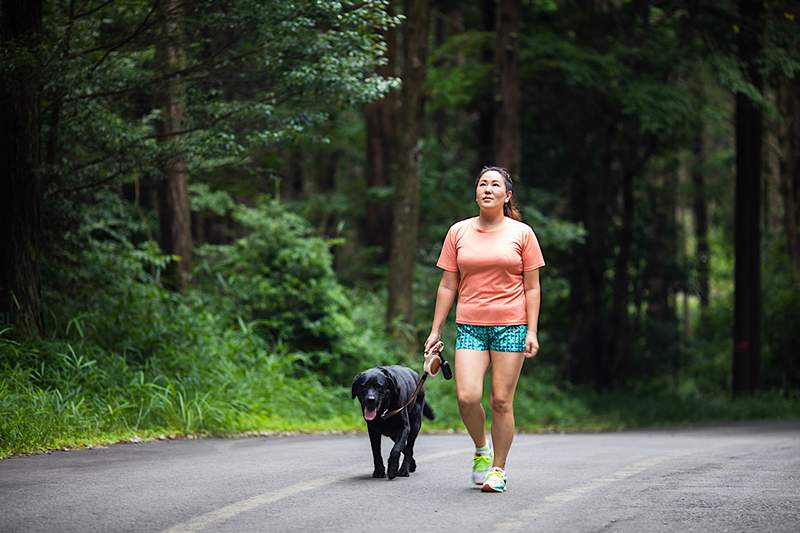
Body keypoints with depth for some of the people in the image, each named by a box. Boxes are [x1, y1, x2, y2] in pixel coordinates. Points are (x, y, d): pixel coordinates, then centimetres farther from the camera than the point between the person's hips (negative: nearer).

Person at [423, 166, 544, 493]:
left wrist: (532, 331, -4)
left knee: (501, 401, -2)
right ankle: (481, 449, 15)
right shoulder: (458, 233, 8)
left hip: (511, 326, -1)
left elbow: (532, 288, 4)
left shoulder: (522, 233, 3)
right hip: (470, 327, 1)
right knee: (467, 396, -13)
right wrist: (435, 330, 6)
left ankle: (498, 469, 11)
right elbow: (447, 285, 10)